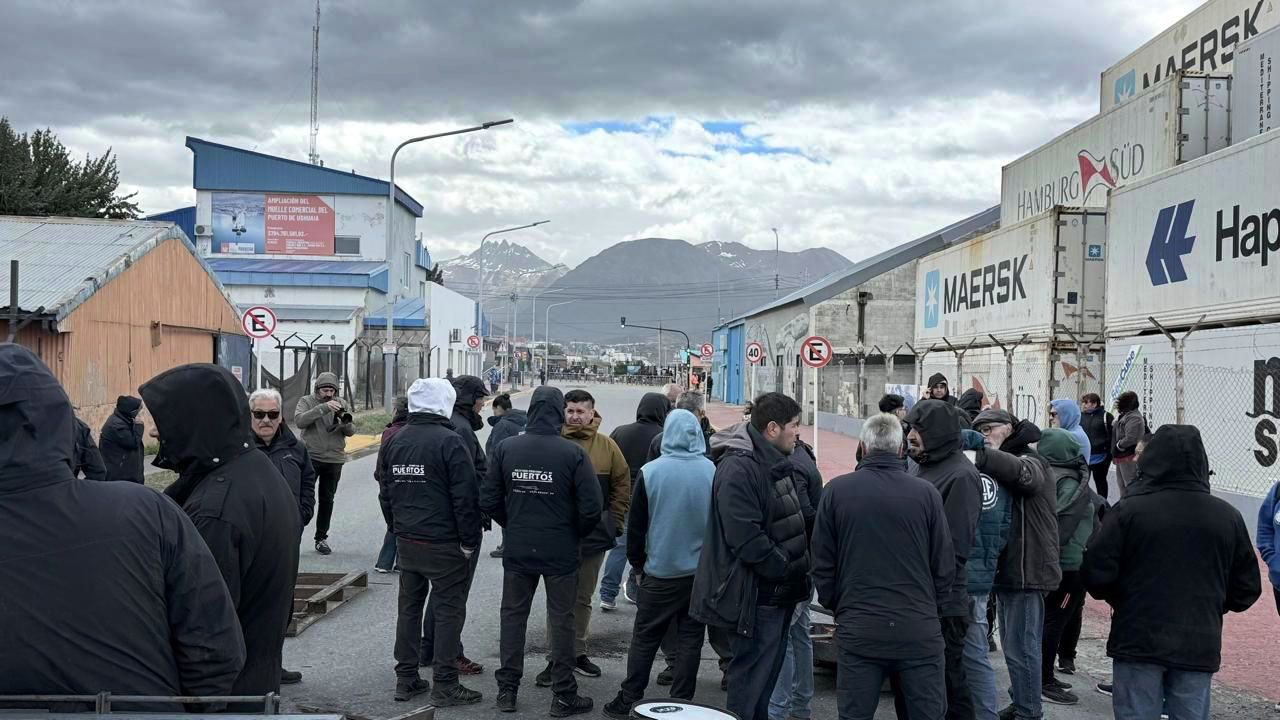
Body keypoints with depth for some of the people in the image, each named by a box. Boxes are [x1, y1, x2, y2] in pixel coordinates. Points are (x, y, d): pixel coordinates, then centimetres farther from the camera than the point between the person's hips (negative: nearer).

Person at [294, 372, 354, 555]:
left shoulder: (340, 404, 7)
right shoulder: (307, 401, -2)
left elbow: (351, 432, 5)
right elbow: (299, 421, -20)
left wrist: (346, 424, -19)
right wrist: (323, 408, -29)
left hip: (334, 459, 3)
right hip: (311, 457, -3)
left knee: (327, 500, 11)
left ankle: (321, 538, 21)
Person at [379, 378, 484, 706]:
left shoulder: (394, 442, 7)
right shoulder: (450, 442, -15)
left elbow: (386, 494, 14)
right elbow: (466, 498, -17)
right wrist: (469, 541, -8)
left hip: (406, 541, 7)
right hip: (444, 544, -7)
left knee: (409, 607, 15)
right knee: (448, 611, 1)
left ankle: (406, 679, 22)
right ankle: (445, 685, 5)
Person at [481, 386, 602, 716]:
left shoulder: (505, 448, -6)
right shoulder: (573, 453, -14)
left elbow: (489, 501, -3)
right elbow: (592, 507, -15)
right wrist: (575, 534, 4)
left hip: (517, 551, 2)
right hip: (561, 552, -2)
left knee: (513, 616, 15)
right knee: (561, 620, 9)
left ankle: (507, 690, 21)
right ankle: (563, 696, 15)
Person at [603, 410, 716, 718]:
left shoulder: (650, 472, -10)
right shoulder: (713, 471, -7)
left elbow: (635, 526, -3)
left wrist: (637, 561, 11)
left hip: (661, 571, -1)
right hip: (702, 571, 1)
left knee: (645, 638, 9)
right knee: (690, 639, 9)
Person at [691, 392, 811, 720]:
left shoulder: (777, 463, 14)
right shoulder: (738, 468, -19)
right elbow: (746, 539, -25)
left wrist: (799, 569, 9)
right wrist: (787, 570, -18)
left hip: (780, 592, 10)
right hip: (758, 594, -10)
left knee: (768, 673, 18)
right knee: (750, 681, -1)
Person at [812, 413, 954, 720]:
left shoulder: (837, 490, -3)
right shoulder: (926, 493, -4)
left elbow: (822, 564, 3)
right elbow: (944, 565, 3)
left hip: (857, 630, 0)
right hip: (919, 631, 0)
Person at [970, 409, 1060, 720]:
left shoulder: (1032, 463, -13)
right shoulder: (998, 469, 19)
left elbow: (1019, 471, -37)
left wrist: (977, 454, -48)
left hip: (1026, 571, -9)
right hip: (1008, 569, 9)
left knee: (1021, 648, -4)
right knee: (1013, 646, 18)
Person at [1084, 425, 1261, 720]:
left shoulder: (1129, 510, -11)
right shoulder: (1228, 517, 1)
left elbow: (1096, 572, -11)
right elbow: (1247, 589, 6)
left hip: (1138, 640, -3)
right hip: (1199, 646, 3)